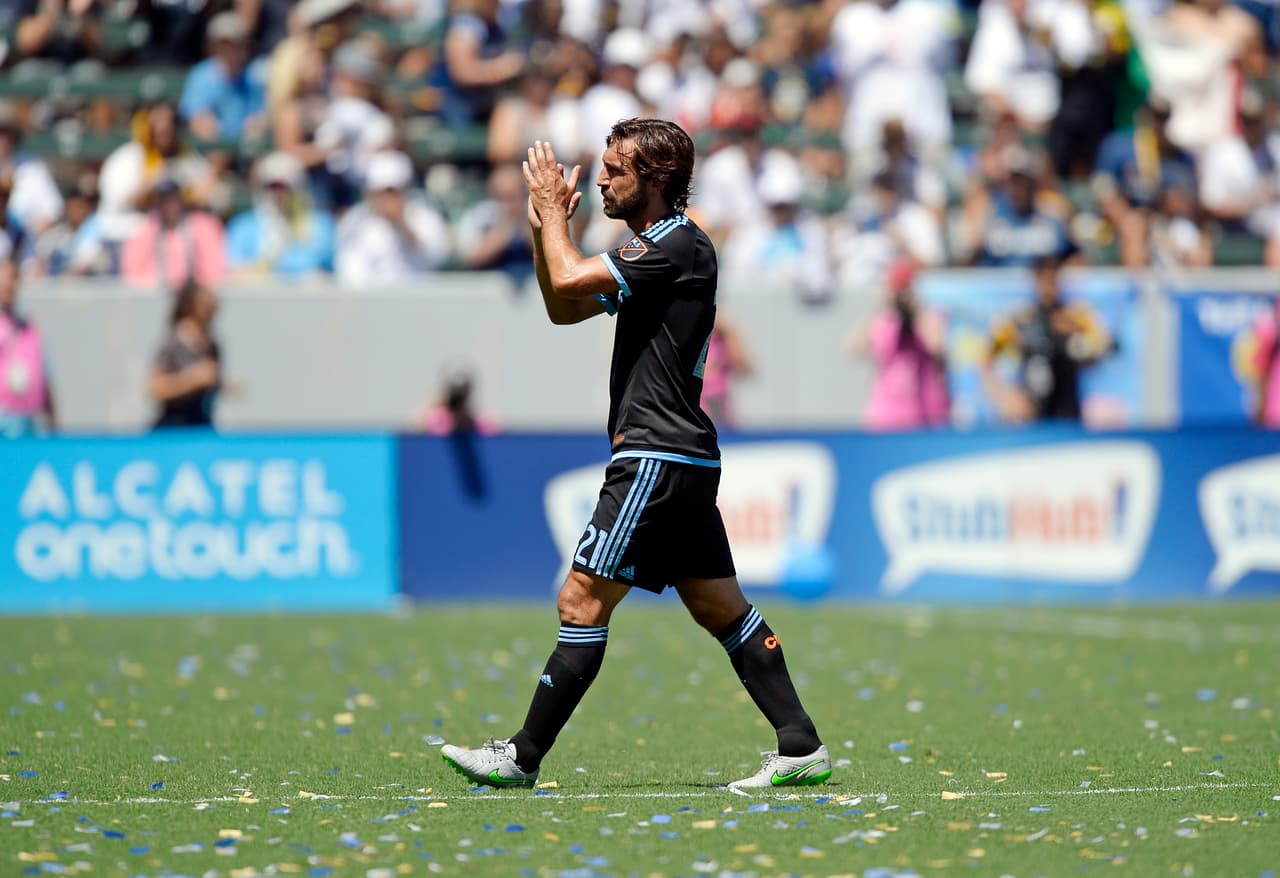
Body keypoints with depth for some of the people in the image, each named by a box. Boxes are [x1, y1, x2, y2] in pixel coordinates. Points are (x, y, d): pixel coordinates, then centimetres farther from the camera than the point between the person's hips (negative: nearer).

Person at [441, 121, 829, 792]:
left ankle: (523, 757, -5)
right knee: (719, 608, 9)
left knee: (583, 601, -8)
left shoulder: (680, 246, -12)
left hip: (658, 457, -11)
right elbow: (562, 309, 24)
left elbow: (569, 280, -20)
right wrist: (544, 226, 12)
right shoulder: (651, 250, 19)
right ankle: (801, 747, 7)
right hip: (684, 460, 11)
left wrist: (554, 211, -3)